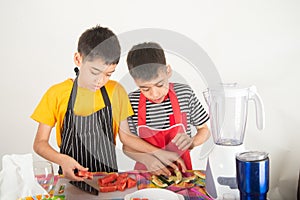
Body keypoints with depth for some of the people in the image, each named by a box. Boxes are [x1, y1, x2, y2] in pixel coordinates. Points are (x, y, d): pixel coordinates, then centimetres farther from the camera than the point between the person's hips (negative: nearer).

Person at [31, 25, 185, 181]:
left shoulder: (116, 91, 2)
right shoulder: (56, 94, -5)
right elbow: (40, 143, 0)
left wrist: (158, 153, 1)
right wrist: (62, 160, -19)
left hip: (109, 176, 2)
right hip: (72, 177, -1)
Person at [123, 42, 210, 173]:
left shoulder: (185, 93, -5)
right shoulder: (132, 102, -7)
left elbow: (204, 130, 7)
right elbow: (127, 146, 1)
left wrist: (191, 142, -13)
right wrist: (146, 159, -17)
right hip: (146, 172, 0)